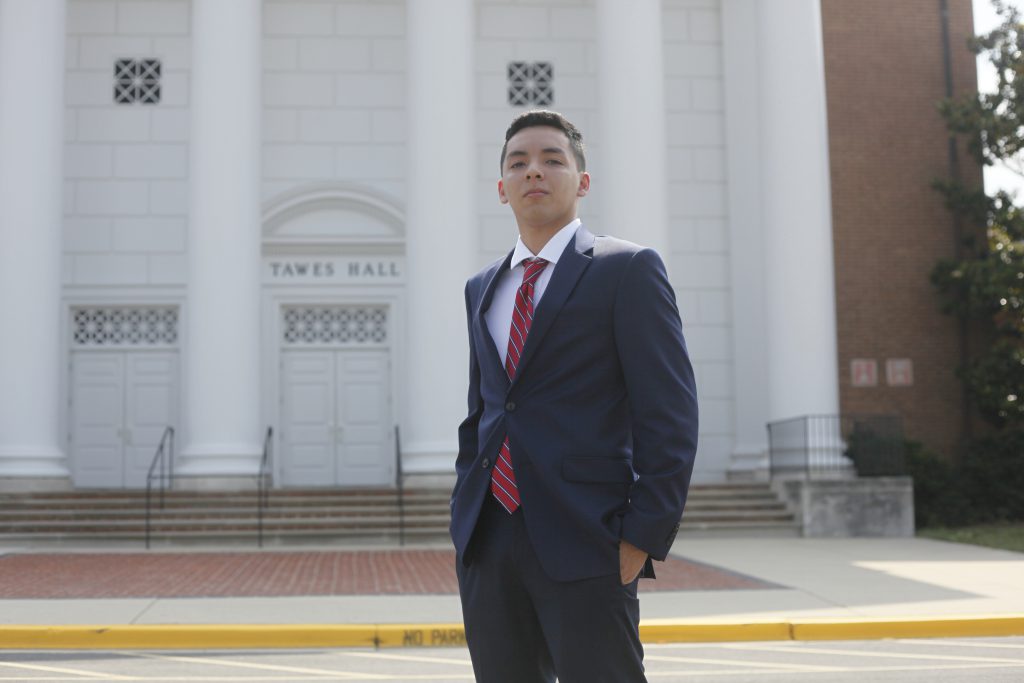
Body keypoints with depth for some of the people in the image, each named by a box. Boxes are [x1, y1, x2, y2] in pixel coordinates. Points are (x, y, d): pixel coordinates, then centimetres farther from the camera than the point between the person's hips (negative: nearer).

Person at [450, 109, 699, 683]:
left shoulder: (627, 270, -2)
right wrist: (465, 517, 13)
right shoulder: (483, 289, 17)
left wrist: (642, 538, -13)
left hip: (584, 545, -5)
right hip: (487, 546, 6)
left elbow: (670, 415, -7)